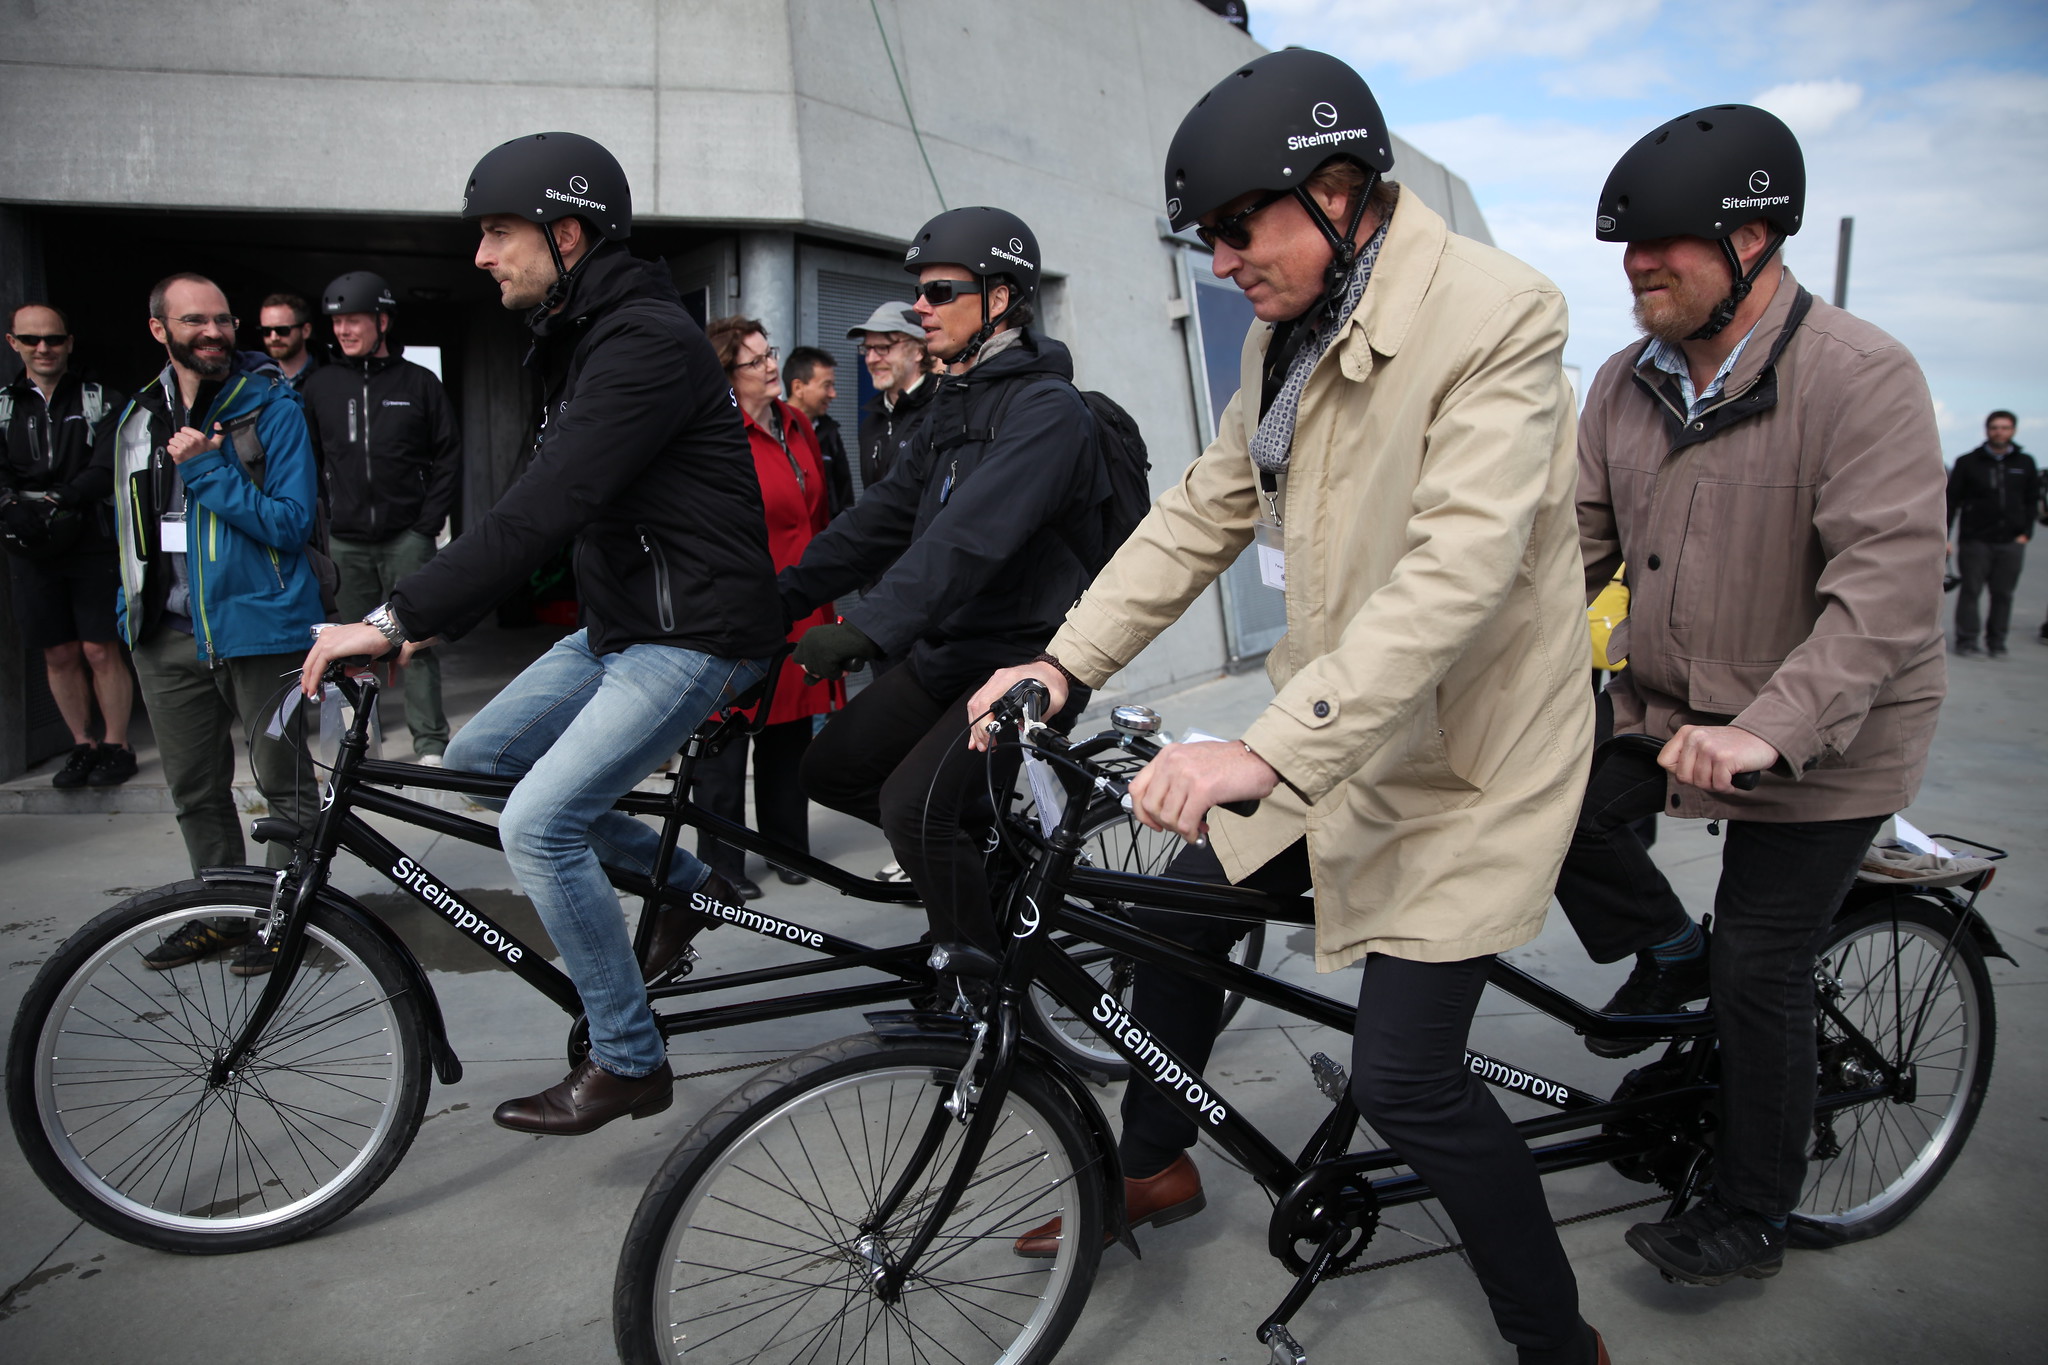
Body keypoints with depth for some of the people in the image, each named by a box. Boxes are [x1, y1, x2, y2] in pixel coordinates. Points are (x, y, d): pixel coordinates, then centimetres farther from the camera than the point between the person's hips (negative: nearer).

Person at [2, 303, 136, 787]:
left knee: (100, 651, -2)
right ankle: (82, 746, 19)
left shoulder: (101, 401, 4)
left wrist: (60, 499, -21)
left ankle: (116, 747, 9)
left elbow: (110, 466, -9)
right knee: (58, 655, 8)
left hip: (93, 545, -3)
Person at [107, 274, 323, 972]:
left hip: (256, 626, -6)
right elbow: (131, 518, 23)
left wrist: (207, 468, -21)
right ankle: (219, 915, 29)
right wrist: (133, 603, 19)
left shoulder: (271, 406, -8)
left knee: (284, 785, 3)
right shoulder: (139, 416, 10)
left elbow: (291, 522, -15)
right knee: (194, 790, 15)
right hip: (166, 632, 6)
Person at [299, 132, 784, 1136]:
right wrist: (424, 615, 12)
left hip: (693, 636, -10)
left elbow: (544, 511, -29)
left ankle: (628, 1061, 3)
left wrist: (396, 619, -27)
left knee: (537, 825, -15)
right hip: (619, 621, 10)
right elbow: (537, 504, 16)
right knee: (478, 755, 13)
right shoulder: (577, 339, 12)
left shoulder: (645, 343, -21)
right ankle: (689, 882, 20)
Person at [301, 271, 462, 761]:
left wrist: (428, 524, -4)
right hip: (346, 542, 3)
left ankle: (430, 741, 1)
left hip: (405, 537, -2)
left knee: (415, 639, -5)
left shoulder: (419, 383, 4)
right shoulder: (320, 387, 10)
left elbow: (448, 458, 4)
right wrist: (319, 527, 2)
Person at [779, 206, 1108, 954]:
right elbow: (883, 515, 8)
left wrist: (864, 630, -39)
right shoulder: (952, 404, 13)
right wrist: (781, 595, -1)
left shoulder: (1047, 408, -16)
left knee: (913, 807, -22)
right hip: (943, 650, 9)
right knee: (831, 770, 5)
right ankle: (982, 840, 20)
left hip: (1025, 659, -9)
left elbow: (969, 538, -30)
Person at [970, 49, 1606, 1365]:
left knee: (1406, 1078, -8)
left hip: (1464, 751, -8)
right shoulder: (1289, 333, 4)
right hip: (1332, 726, 8)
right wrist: (1063, 663, -3)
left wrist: (1267, 751, -40)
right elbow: (1204, 512, 6)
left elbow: (1457, 570, -33)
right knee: (1178, 914, 12)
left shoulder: (1497, 316, -22)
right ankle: (1155, 1168, 40)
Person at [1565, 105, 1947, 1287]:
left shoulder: (1862, 376, -21)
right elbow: (1580, 539, 3)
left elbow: (1893, 584, -29)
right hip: (1667, 705, 6)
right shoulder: (1629, 381, 0)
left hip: (1822, 745, -6)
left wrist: (1768, 730, -39)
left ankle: (1754, 1216, 24)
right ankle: (1666, 952, 15)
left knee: (1761, 977, 1)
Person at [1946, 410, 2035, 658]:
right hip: (1974, 540, -2)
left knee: (2003, 594, 4)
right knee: (1970, 591, -1)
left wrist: (2025, 533, 3)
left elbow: (2032, 501, 14)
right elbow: (1951, 500, 1)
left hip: (2011, 542, 2)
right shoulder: (1967, 462, 2)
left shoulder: (2025, 463, 10)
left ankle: (1996, 642, 12)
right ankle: (1966, 641, 6)